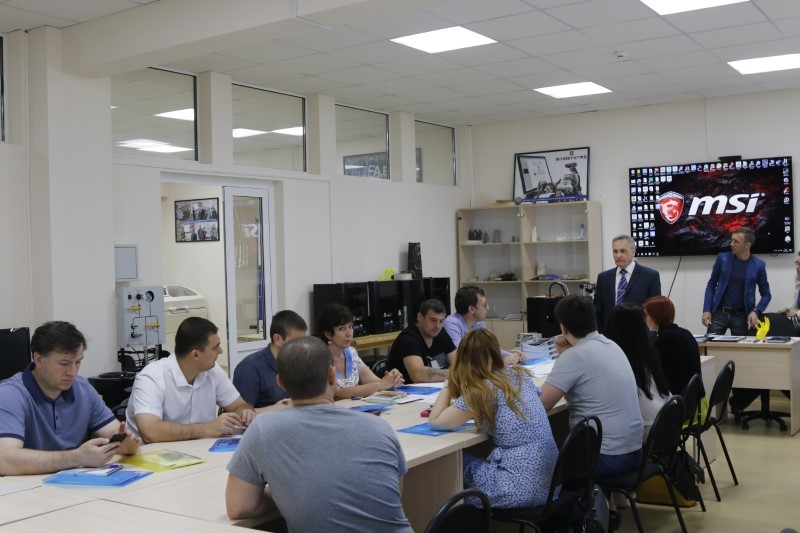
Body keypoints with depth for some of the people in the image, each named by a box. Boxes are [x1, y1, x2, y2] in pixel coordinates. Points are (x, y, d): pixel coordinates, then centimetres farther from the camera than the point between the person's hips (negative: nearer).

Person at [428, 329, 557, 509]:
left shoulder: (480, 392, -12)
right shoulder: (520, 375, 6)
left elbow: (435, 421, -6)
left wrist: (449, 387, 3)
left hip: (522, 487, -7)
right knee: (466, 460, 25)